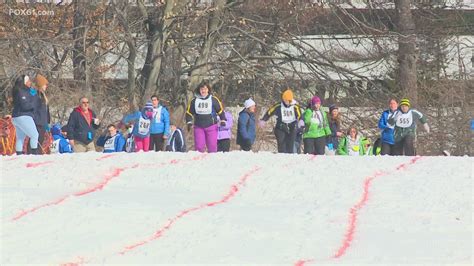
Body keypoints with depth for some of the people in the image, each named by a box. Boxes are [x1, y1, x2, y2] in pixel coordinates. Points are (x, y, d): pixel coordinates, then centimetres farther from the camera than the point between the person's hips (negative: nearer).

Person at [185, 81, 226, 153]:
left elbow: (220, 110, 9)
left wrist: (223, 121, 1)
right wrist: (189, 122, 4)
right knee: (199, 146, -6)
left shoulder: (214, 100, 1)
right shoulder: (194, 101, 7)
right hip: (199, 127, 2)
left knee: (212, 146, -4)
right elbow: (189, 112, 15)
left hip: (211, 126, -1)